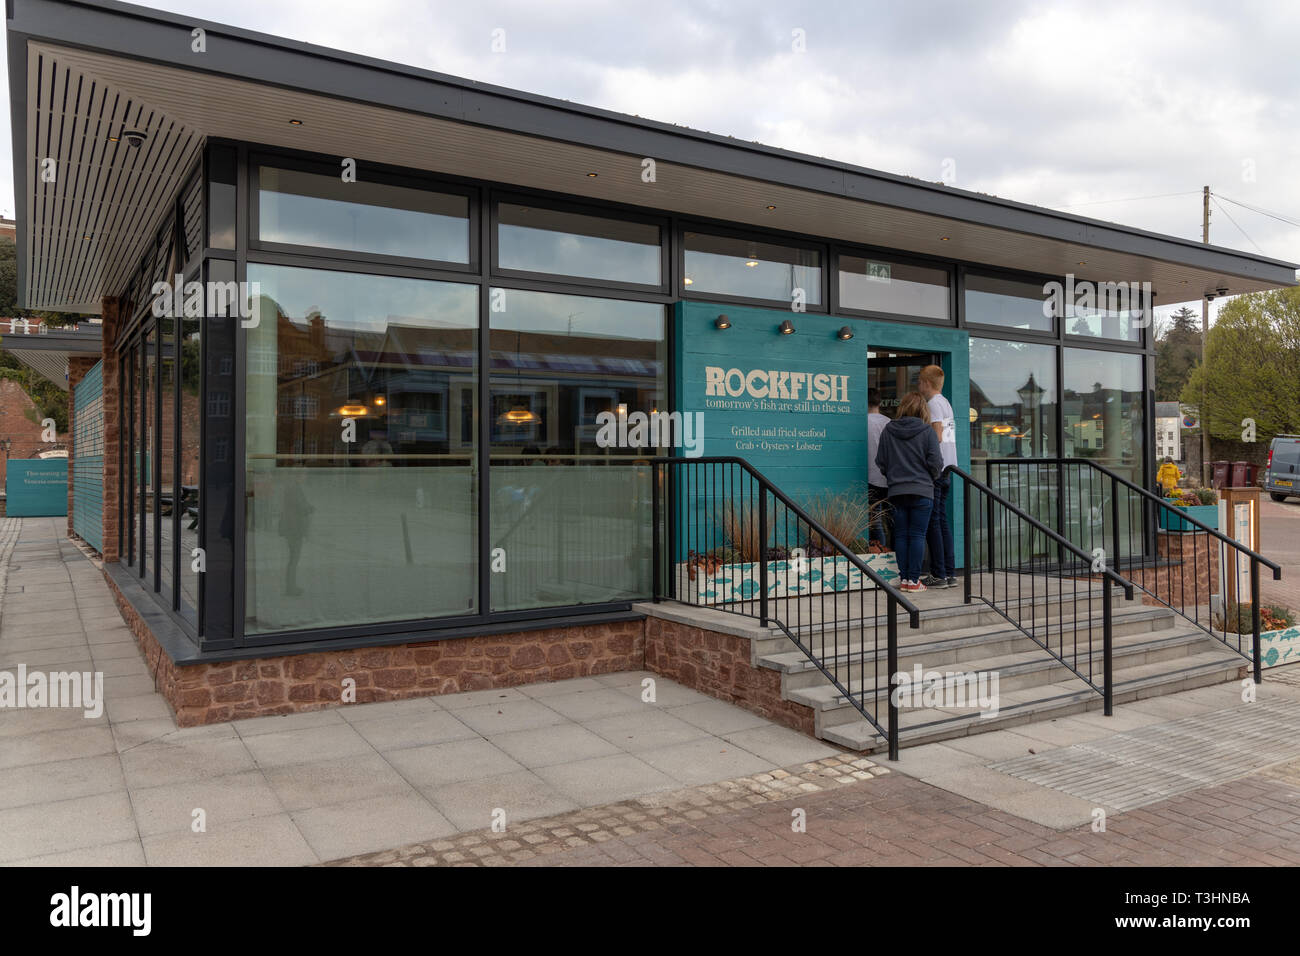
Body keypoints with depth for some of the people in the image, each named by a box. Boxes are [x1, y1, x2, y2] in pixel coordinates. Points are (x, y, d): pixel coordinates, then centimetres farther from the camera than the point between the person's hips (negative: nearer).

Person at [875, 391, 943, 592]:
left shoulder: (888, 430, 3)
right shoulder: (927, 432, -5)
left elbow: (880, 461, 6)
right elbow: (936, 463, -6)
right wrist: (930, 478, 13)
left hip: (896, 491, 3)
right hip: (922, 490, -2)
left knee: (901, 535, 8)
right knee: (917, 535, 1)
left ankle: (903, 578, 8)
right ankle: (913, 579, 0)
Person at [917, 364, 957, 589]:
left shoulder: (933, 404, -9)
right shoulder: (946, 403, 19)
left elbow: (937, 437, -17)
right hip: (946, 469, 9)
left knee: (933, 521, -6)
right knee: (942, 520, 11)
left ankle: (938, 574, -5)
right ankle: (950, 573, 11)